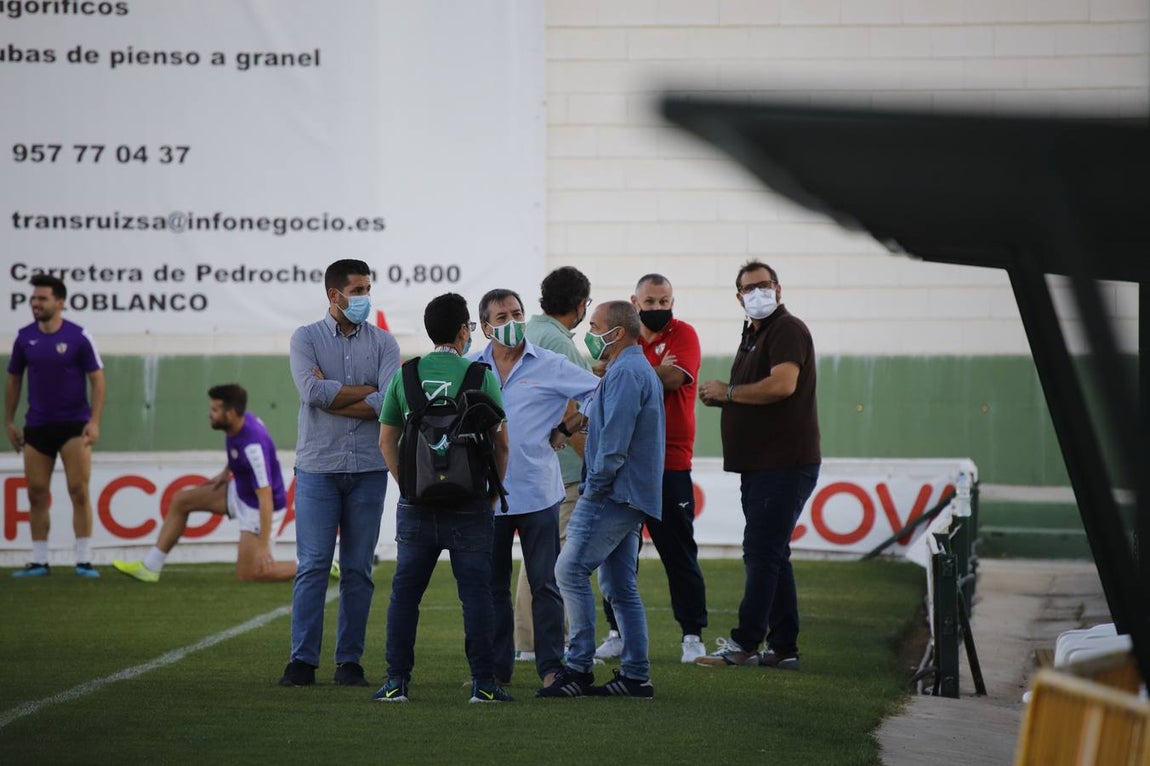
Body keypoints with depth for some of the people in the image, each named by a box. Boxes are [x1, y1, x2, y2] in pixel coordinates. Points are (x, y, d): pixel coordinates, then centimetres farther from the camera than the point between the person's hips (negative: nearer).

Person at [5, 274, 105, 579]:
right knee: (36, 493, 3)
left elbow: (97, 380, -4)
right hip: (37, 427, 3)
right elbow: (13, 380, 13)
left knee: (79, 491, -8)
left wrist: (94, 422, -13)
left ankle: (84, 561, -5)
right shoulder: (24, 337, 3)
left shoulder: (79, 337, -7)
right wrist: (9, 422, 9)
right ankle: (39, 562, 10)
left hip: (74, 425, -3)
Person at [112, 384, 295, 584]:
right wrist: (226, 473, 5)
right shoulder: (242, 420, -10)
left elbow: (265, 498, -35)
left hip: (257, 507, -9)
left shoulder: (252, 445, -35)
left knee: (246, 575, -8)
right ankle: (150, 567, 14)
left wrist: (263, 545, -36)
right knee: (181, 500, 10)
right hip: (240, 491, 9)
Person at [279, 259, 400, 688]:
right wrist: (366, 390, -7)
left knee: (358, 569, 3)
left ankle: (350, 660, 8)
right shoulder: (306, 339, 4)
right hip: (317, 467, -1)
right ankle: (303, 660, -2)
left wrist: (332, 398, -9)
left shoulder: (382, 343, 7)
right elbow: (313, 391, -13)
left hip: (368, 470, 1)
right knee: (312, 566, -4)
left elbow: (392, 402, -9)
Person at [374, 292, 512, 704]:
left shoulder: (406, 376, 3)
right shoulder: (480, 376, -4)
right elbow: (501, 442, -1)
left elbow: (387, 441, 7)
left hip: (417, 502, 2)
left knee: (405, 590, 8)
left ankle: (397, 681, 6)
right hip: (468, 505, -2)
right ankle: (483, 682, 1)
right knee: (476, 592, 2)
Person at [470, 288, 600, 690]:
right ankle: (495, 665, 15)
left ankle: (551, 666, 4)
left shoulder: (551, 367, 0)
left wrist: (568, 427, 0)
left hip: (537, 491, -3)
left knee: (545, 584, 0)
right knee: (491, 585, 7)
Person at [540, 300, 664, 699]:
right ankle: (635, 674, 9)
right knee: (620, 587, 10)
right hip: (633, 496, 11)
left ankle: (578, 668, -13)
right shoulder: (642, 370, 21)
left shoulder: (625, 374, -15)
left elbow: (615, 442, -21)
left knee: (571, 570, -12)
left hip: (613, 494, -11)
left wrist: (595, 487, -13)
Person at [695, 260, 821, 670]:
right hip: (760, 464, 11)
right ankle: (783, 648, 14)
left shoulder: (787, 329, -10)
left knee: (763, 551, -10)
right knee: (770, 555, 11)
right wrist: (719, 397, 8)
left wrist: (728, 392, -12)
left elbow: (782, 385, -25)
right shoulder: (752, 335, 21)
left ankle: (744, 643, -9)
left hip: (785, 463, -11)